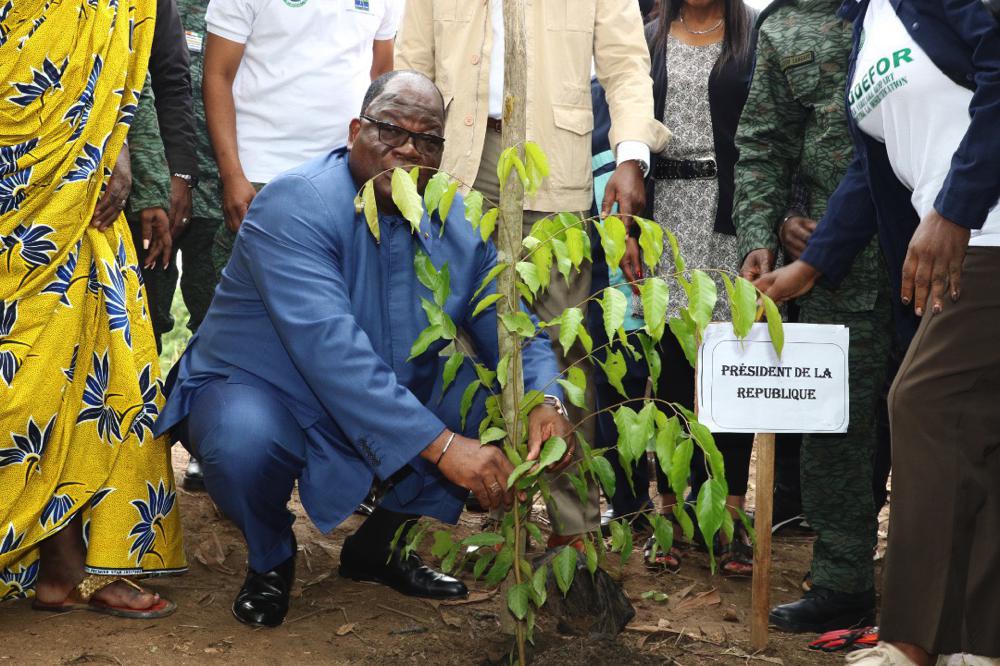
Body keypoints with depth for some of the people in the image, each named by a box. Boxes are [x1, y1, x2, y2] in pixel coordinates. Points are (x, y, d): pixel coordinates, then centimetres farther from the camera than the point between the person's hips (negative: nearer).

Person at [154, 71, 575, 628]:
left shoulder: (458, 227, -3)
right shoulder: (295, 207, -24)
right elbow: (330, 349, -35)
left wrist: (544, 400, -30)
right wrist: (439, 444, -41)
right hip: (265, 391, -6)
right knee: (244, 443, -37)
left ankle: (380, 544, 10)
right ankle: (270, 558, 0)